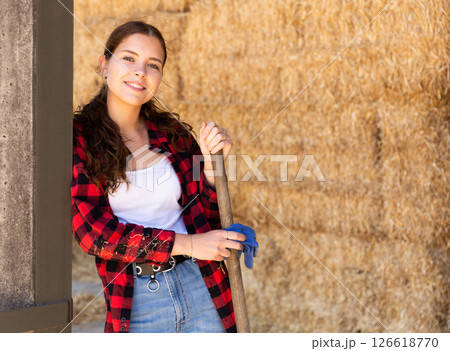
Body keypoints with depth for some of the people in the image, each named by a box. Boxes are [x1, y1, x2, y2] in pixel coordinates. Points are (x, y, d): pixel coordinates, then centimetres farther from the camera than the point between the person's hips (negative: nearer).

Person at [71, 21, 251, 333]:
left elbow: (207, 222, 9)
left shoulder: (173, 133, 6)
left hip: (203, 290, 3)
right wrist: (187, 243, -15)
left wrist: (211, 162, -7)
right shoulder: (77, 139, -5)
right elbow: (93, 232, -13)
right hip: (137, 304, -3)